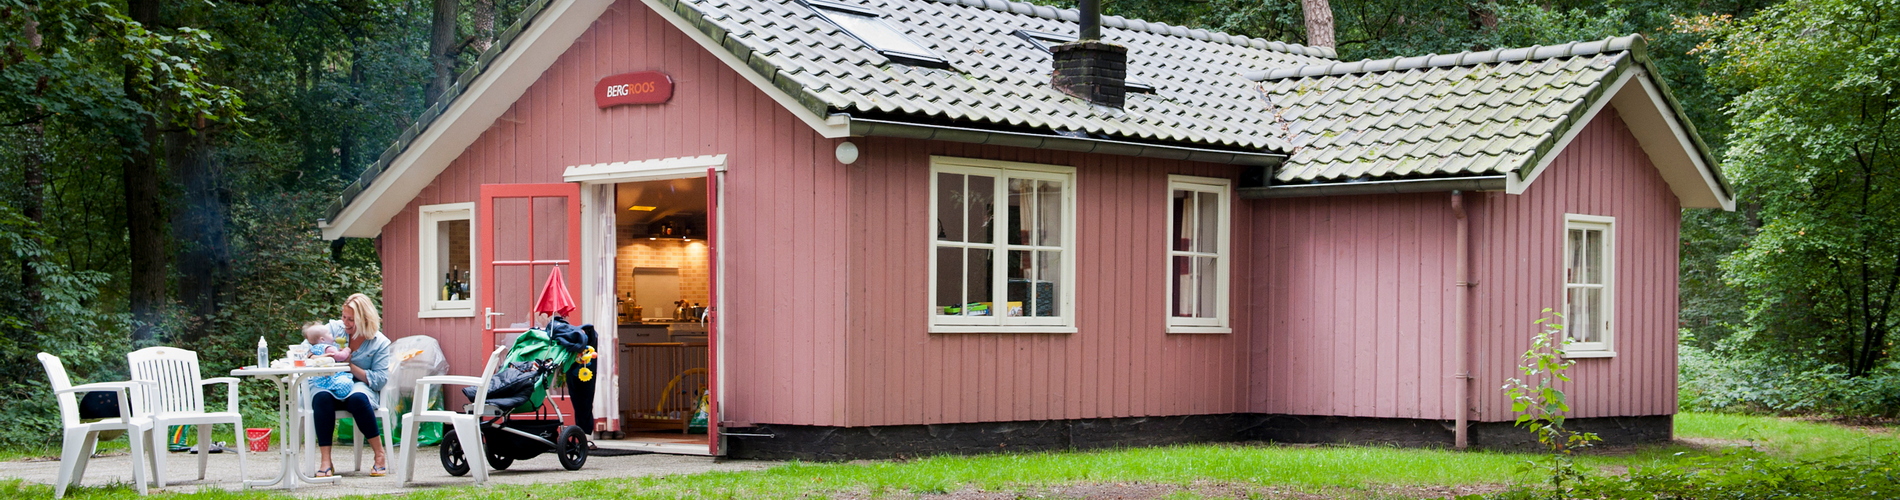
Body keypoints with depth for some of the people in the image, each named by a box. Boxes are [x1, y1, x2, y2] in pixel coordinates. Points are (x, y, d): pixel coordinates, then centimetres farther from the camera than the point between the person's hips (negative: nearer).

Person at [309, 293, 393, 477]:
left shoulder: (380, 343, 2)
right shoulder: (334, 328, 8)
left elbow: (379, 380, -5)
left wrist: (350, 366, -14)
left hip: (360, 387, -1)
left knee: (357, 398, -39)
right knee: (321, 398, -36)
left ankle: (380, 455, -24)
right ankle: (325, 461, -36)